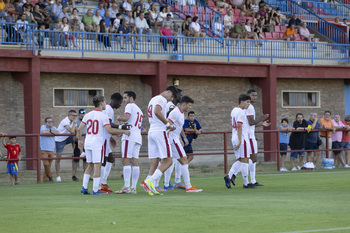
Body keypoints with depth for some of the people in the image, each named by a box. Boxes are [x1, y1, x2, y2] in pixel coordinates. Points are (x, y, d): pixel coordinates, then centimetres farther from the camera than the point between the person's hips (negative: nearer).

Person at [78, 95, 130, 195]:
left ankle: (84, 187, 11)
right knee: (97, 166, -2)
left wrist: (80, 140, 22)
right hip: (98, 144, -6)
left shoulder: (88, 115, 9)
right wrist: (123, 131, -9)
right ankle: (95, 190, -4)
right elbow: (109, 130, -17)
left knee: (90, 165, 17)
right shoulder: (103, 116, -9)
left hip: (88, 143, 6)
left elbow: (79, 129, 8)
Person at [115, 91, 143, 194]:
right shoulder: (139, 110, 27)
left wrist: (119, 118, 3)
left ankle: (126, 187, -19)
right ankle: (133, 187, 1)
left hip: (129, 136, -9)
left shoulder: (130, 106, -1)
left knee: (126, 160, -11)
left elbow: (126, 117, -18)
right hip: (138, 137, 9)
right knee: (135, 161, 4)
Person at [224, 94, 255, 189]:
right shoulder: (241, 112, -14)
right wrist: (240, 141, -23)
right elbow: (239, 127, -20)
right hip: (242, 138, -9)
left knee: (240, 161, 14)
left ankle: (230, 176, -2)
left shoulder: (234, 110, 16)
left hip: (235, 138, 9)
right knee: (245, 160, -3)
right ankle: (246, 183, 0)